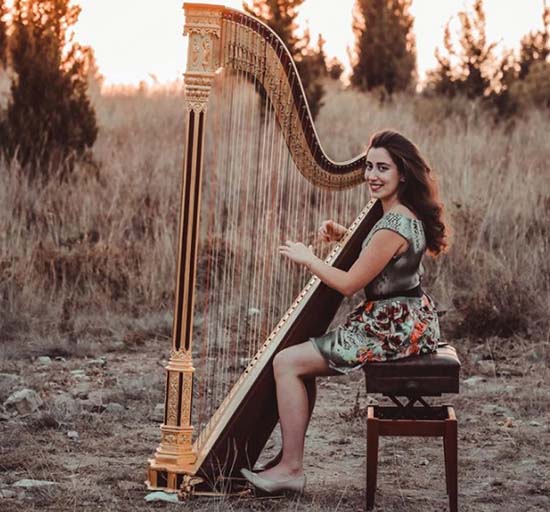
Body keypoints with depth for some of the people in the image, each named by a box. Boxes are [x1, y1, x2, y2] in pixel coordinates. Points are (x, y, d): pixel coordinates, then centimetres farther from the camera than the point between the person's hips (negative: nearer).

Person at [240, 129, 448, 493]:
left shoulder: (394, 226, -22)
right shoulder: (407, 215, 8)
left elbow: (349, 284, -18)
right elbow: (373, 258, 24)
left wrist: (308, 259, -4)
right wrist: (344, 236, 7)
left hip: (394, 330, -11)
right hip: (404, 322, 11)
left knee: (287, 362, -8)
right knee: (301, 359, 19)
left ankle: (291, 468, -4)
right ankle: (290, 457, 17)